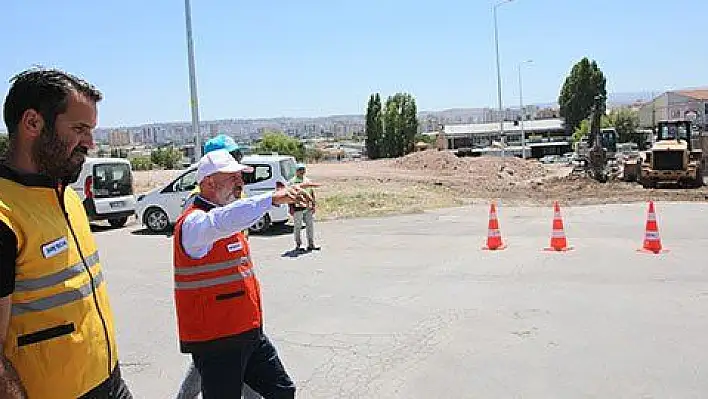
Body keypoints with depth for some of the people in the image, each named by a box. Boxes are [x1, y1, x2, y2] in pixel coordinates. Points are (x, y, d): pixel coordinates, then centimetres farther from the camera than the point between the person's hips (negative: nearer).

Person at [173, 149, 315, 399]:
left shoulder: (228, 221, 14)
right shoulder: (194, 222, -18)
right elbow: (221, 221, -42)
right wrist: (273, 198, -50)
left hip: (250, 335, 9)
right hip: (215, 342, -9)